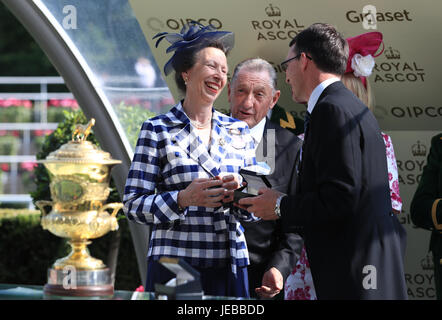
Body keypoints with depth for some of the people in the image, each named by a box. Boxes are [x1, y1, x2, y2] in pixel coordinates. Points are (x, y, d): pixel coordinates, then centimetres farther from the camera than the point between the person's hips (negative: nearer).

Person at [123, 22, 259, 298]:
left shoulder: (239, 132, 12)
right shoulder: (158, 130, -1)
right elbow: (134, 206, -4)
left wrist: (239, 194, -9)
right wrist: (183, 199, -20)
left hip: (231, 265, 4)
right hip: (174, 267, -4)